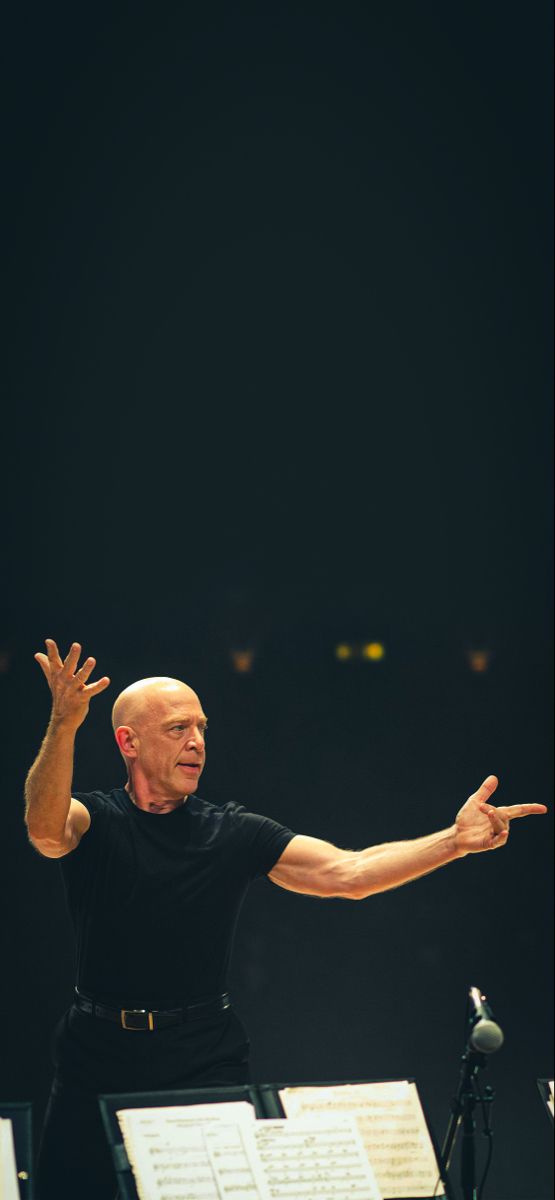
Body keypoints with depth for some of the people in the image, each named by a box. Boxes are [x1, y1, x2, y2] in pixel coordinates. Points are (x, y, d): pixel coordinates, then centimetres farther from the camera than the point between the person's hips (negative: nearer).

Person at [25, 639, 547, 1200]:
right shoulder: (94, 821, -1)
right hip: (99, 1056, 0)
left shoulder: (235, 834, 4)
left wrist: (455, 840, -18)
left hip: (205, 1065, 1)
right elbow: (45, 826, -25)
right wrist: (63, 725, -43)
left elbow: (347, 872, -5)